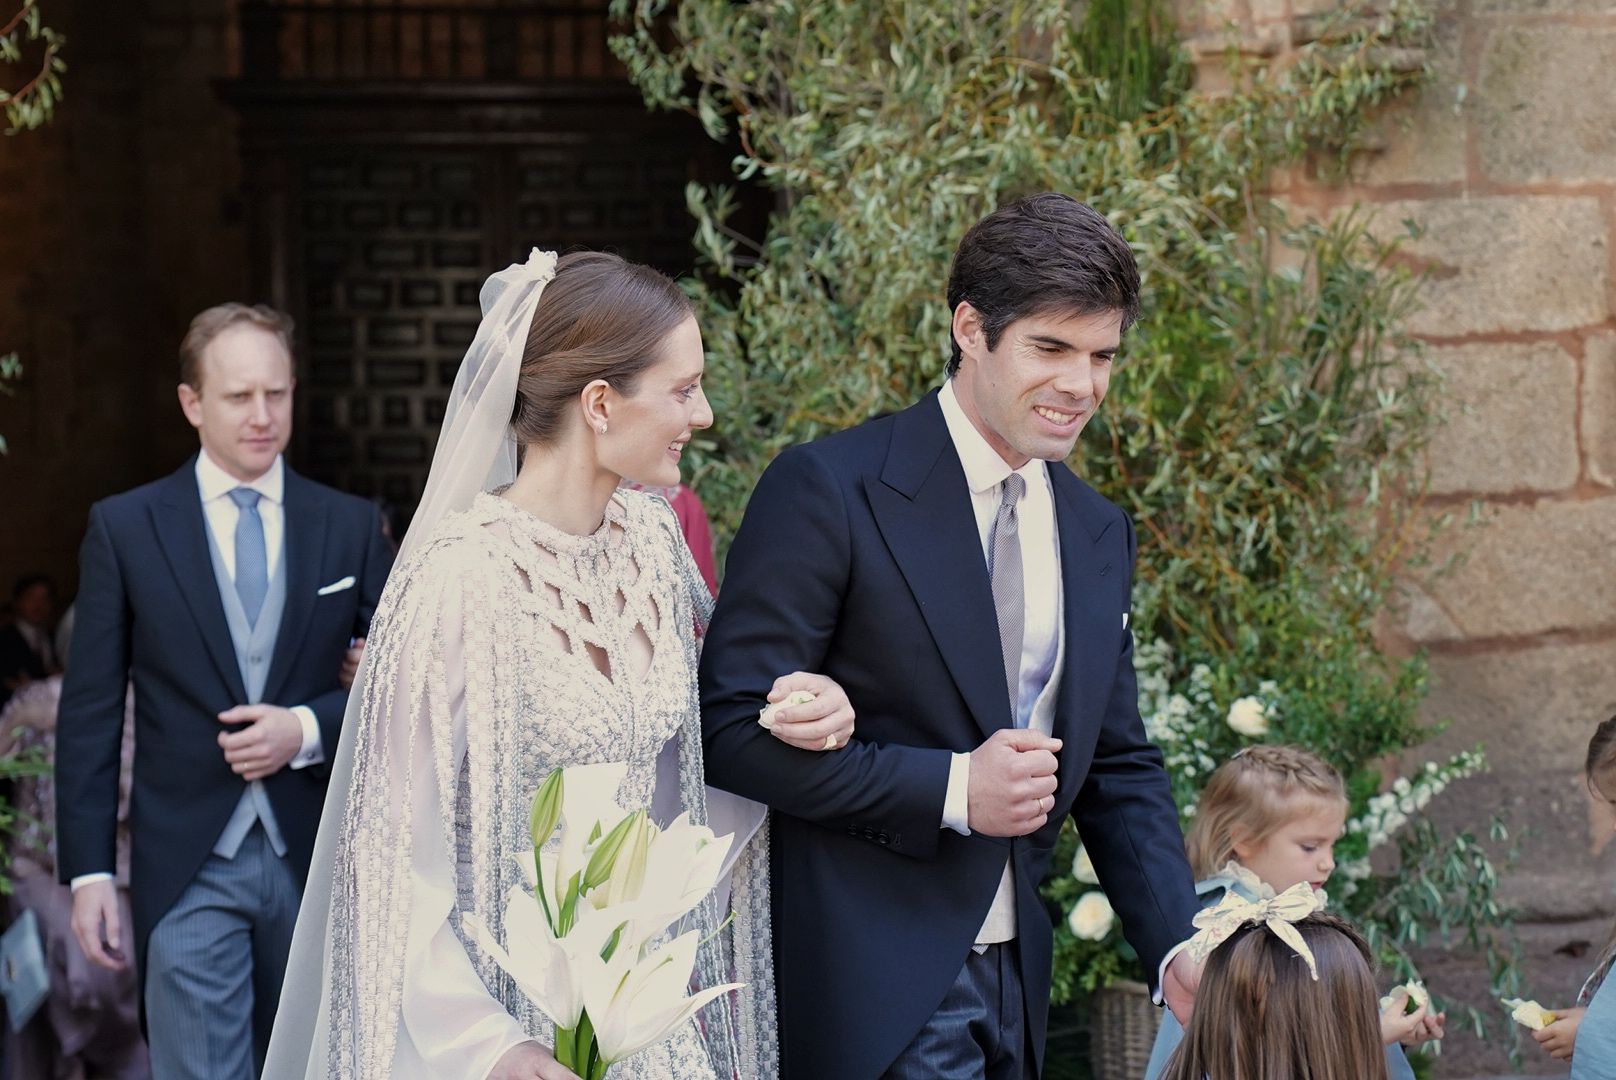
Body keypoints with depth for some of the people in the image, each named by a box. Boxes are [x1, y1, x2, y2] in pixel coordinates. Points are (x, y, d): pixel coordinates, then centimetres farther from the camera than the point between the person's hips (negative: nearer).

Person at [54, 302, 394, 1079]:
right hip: (189, 865, -2)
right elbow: (90, 715, 0)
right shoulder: (124, 528, 0)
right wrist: (88, 871, -5)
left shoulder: (350, 527, 5)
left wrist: (307, 729, -12)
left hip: (317, 859, 2)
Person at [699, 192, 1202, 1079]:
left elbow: (1118, 769, 15)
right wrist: (951, 789, -20)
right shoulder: (829, 491, -10)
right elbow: (731, 729, -14)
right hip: (867, 992, -6)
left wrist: (1177, 948, 0)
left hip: (1011, 978, 7)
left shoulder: (1097, 534, 11)